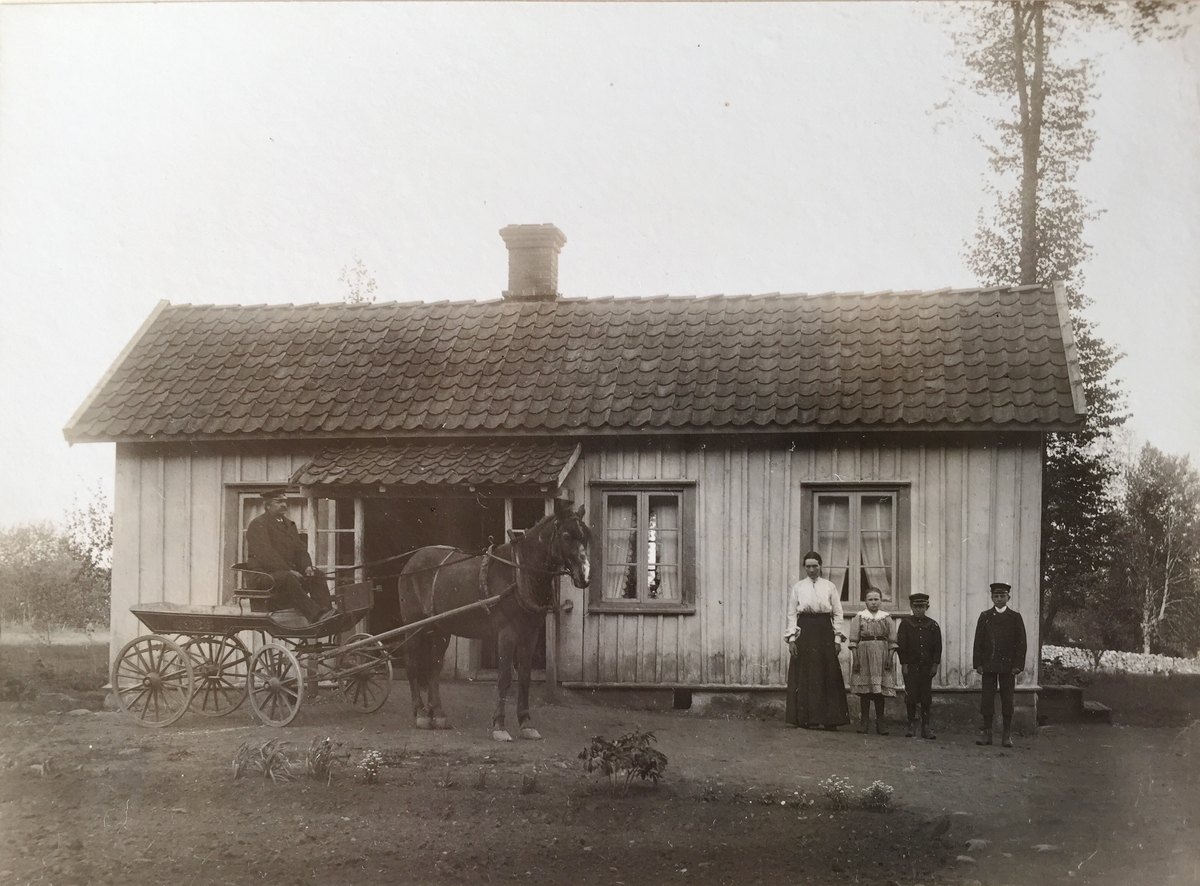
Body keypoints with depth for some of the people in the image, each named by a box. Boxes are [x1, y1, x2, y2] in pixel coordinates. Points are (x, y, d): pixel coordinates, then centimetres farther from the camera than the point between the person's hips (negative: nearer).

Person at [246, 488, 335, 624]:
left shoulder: (289, 524, 21)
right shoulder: (258, 524, -5)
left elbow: (300, 549, 16)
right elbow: (265, 553, -18)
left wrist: (306, 566, -7)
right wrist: (288, 571, -25)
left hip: (288, 571, 8)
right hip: (264, 573, -8)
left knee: (316, 576, -14)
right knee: (287, 579, -37)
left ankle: (326, 611, -31)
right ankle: (316, 615, -50)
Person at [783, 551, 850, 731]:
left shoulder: (829, 587, 8)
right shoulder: (797, 587, 7)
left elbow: (838, 614, 7)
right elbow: (791, 614, 5)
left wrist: (838, 638, -1)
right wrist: (791, 639, -4)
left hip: (825, 632, 0)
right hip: (804, 632, 0)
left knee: (829, 676, -3)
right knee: (805, 676, -2)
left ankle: (830, 719, 0)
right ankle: (807, 718, 2)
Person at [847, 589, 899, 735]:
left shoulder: (887, 619, 9)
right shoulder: (859, 618, 6)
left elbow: (892, 641, 6)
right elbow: (854, 640, 2)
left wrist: (889, 657, -4)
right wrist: (855, 658, -6)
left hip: (881, 656, 1)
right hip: (864, 654, -1)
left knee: (880, 691, 0)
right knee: (864, 691, -2)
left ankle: (880, 724, 4)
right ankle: (863, 723, 3)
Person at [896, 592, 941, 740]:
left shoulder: (933, 625, 5)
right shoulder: (906, 624, 1)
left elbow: (937, 646, 7)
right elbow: (901, 645, -1)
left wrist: (935, 664, 0)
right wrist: (904, 664, -6)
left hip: (927, 666, 1)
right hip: (911, 666, -1)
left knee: (926, 697, 2)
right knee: (911, 696, -2)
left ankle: (925, 727, 6)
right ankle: (911, 726, 6)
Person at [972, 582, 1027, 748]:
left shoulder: (1015, 617, 5)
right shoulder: (985, 617, 8)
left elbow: (1021, 642, 3)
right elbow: (978, 641, 6)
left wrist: (1018, 664, -5)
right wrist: (978, 663, -2)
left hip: (1008, 665, -1)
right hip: (989, 664, 1)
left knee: (1007, 699, 1)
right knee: (987, 698, 1)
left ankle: (1007, 735, 6)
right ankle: (986, 733, 6)